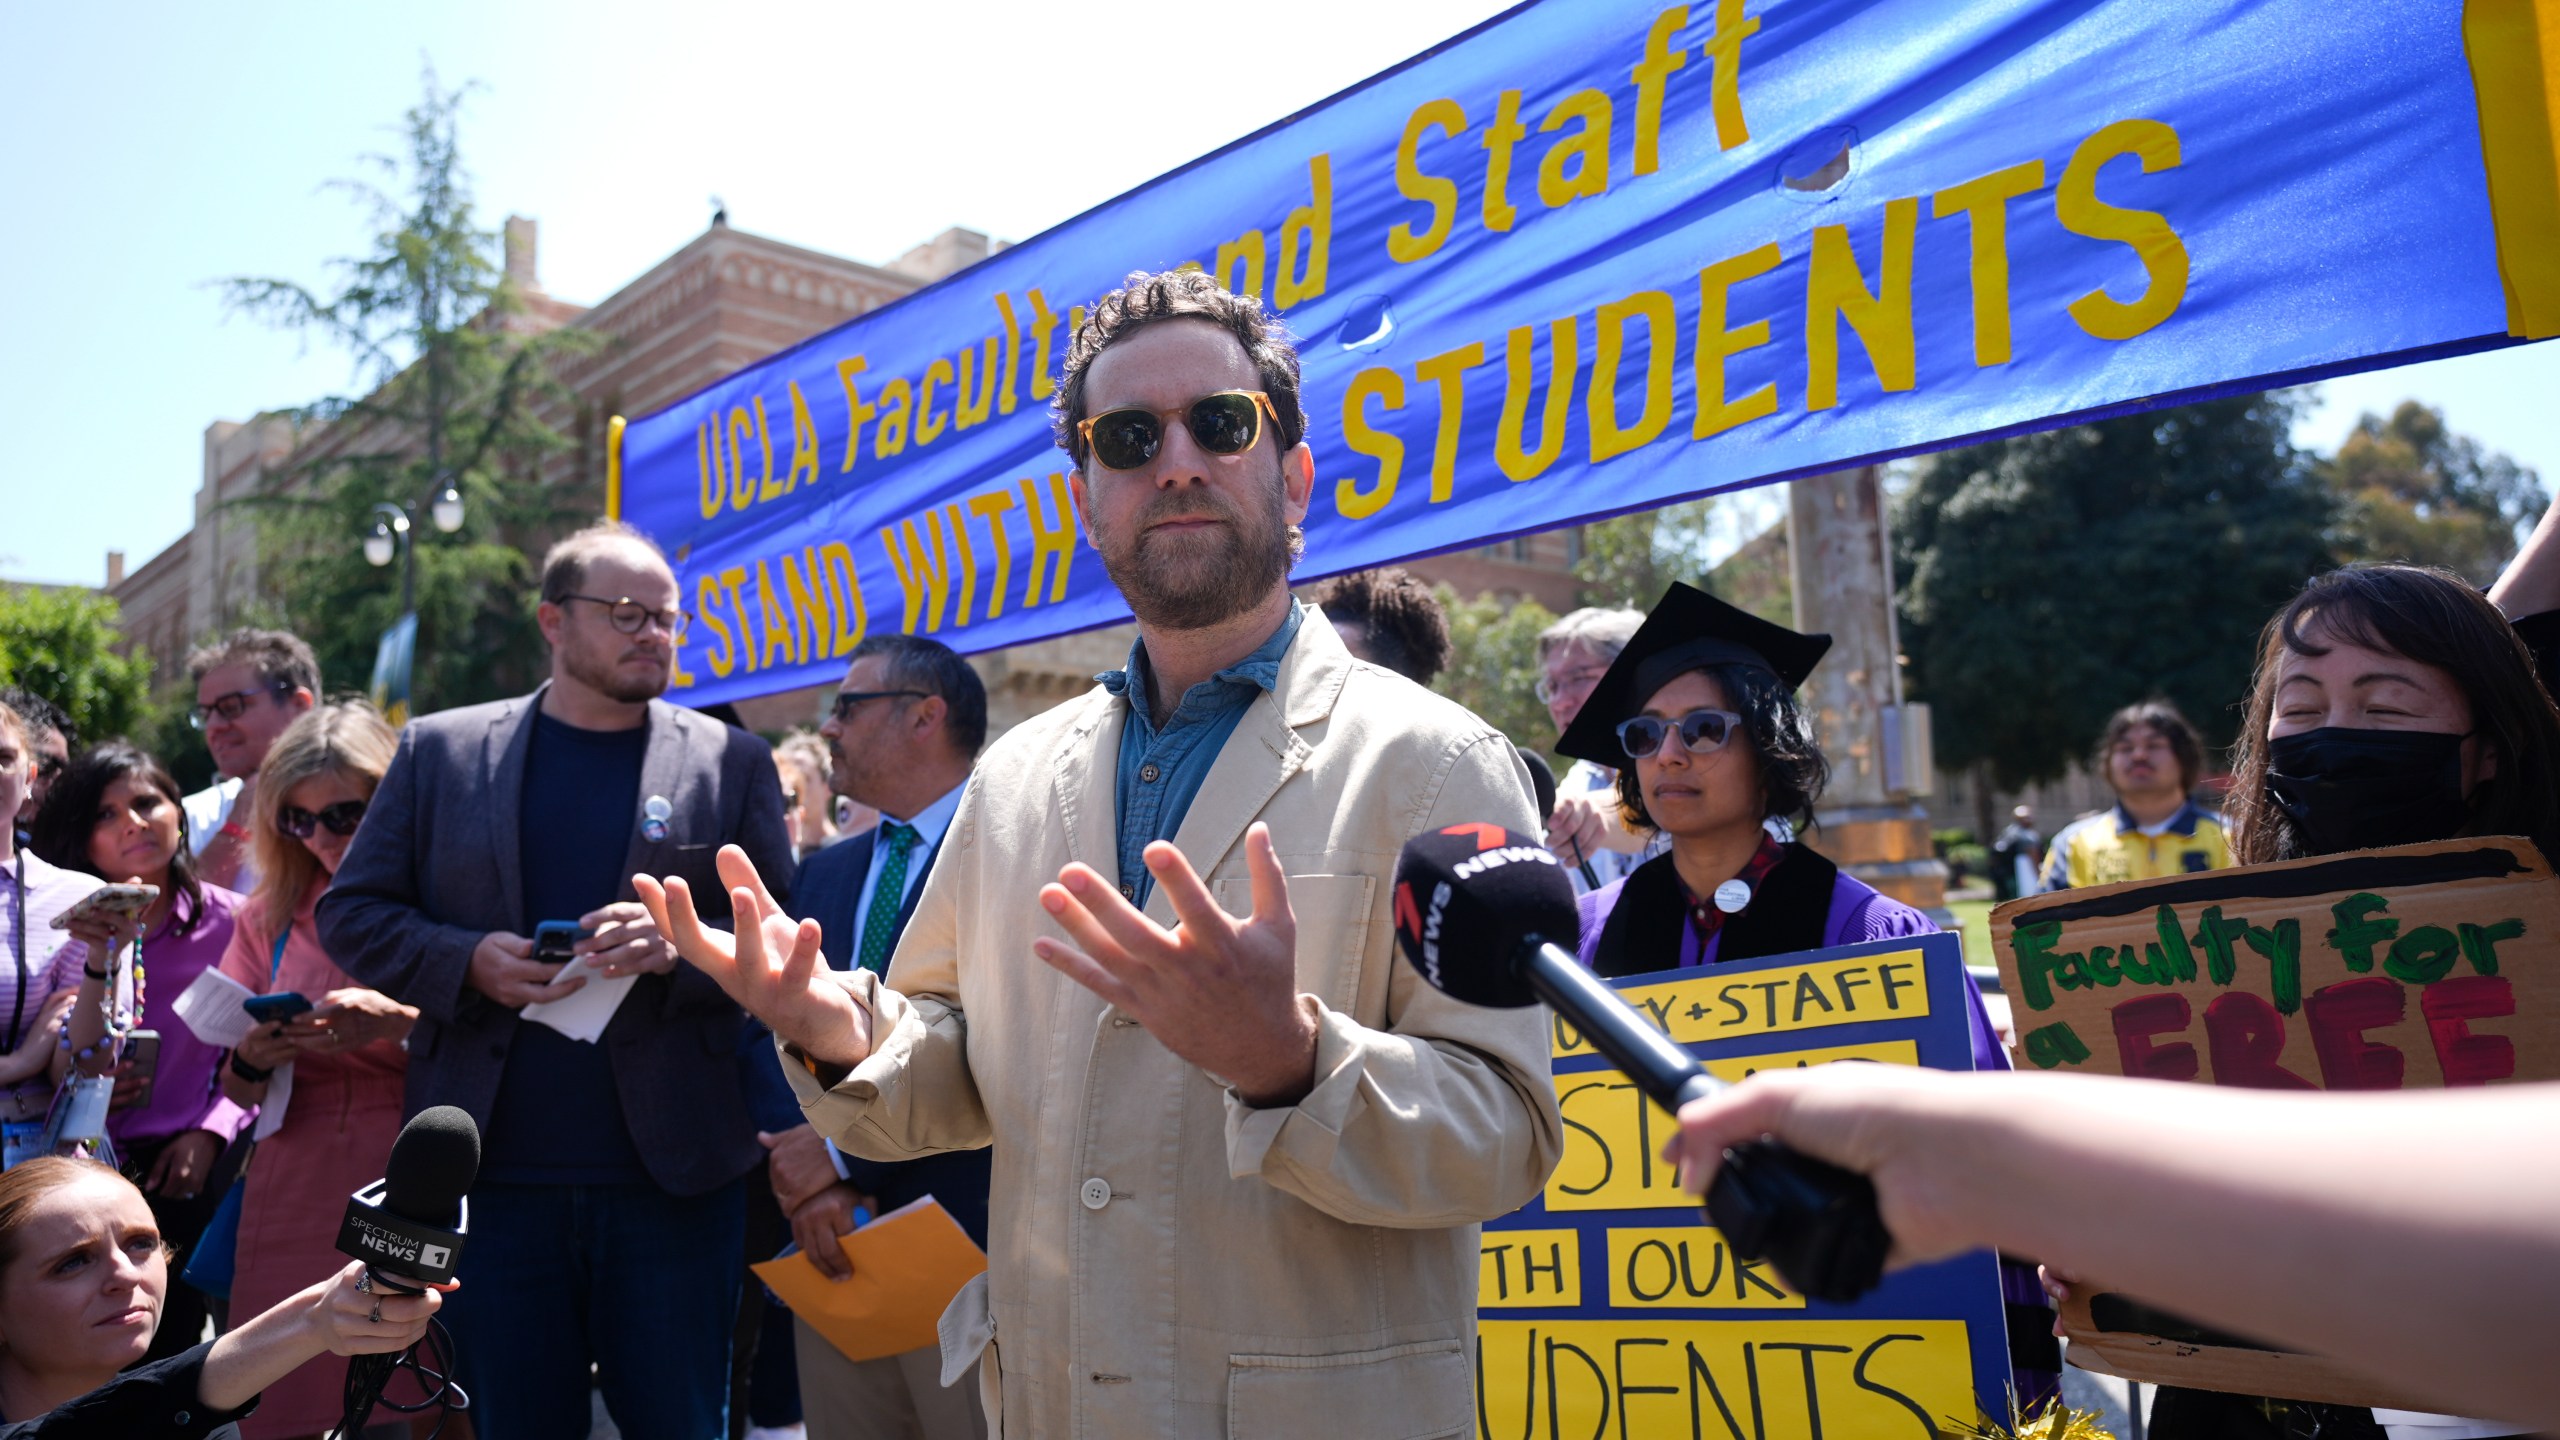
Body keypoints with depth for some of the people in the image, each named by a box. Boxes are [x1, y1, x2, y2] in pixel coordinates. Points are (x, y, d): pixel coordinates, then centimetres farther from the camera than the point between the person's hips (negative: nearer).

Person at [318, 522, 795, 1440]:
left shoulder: (732, 763, 4)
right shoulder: (440, 751, 8)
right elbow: (350, 913, 8)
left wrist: (680, 948, -18)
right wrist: (467, 960, -10)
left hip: (673, 1181, -1)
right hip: (496, 1181, 1)